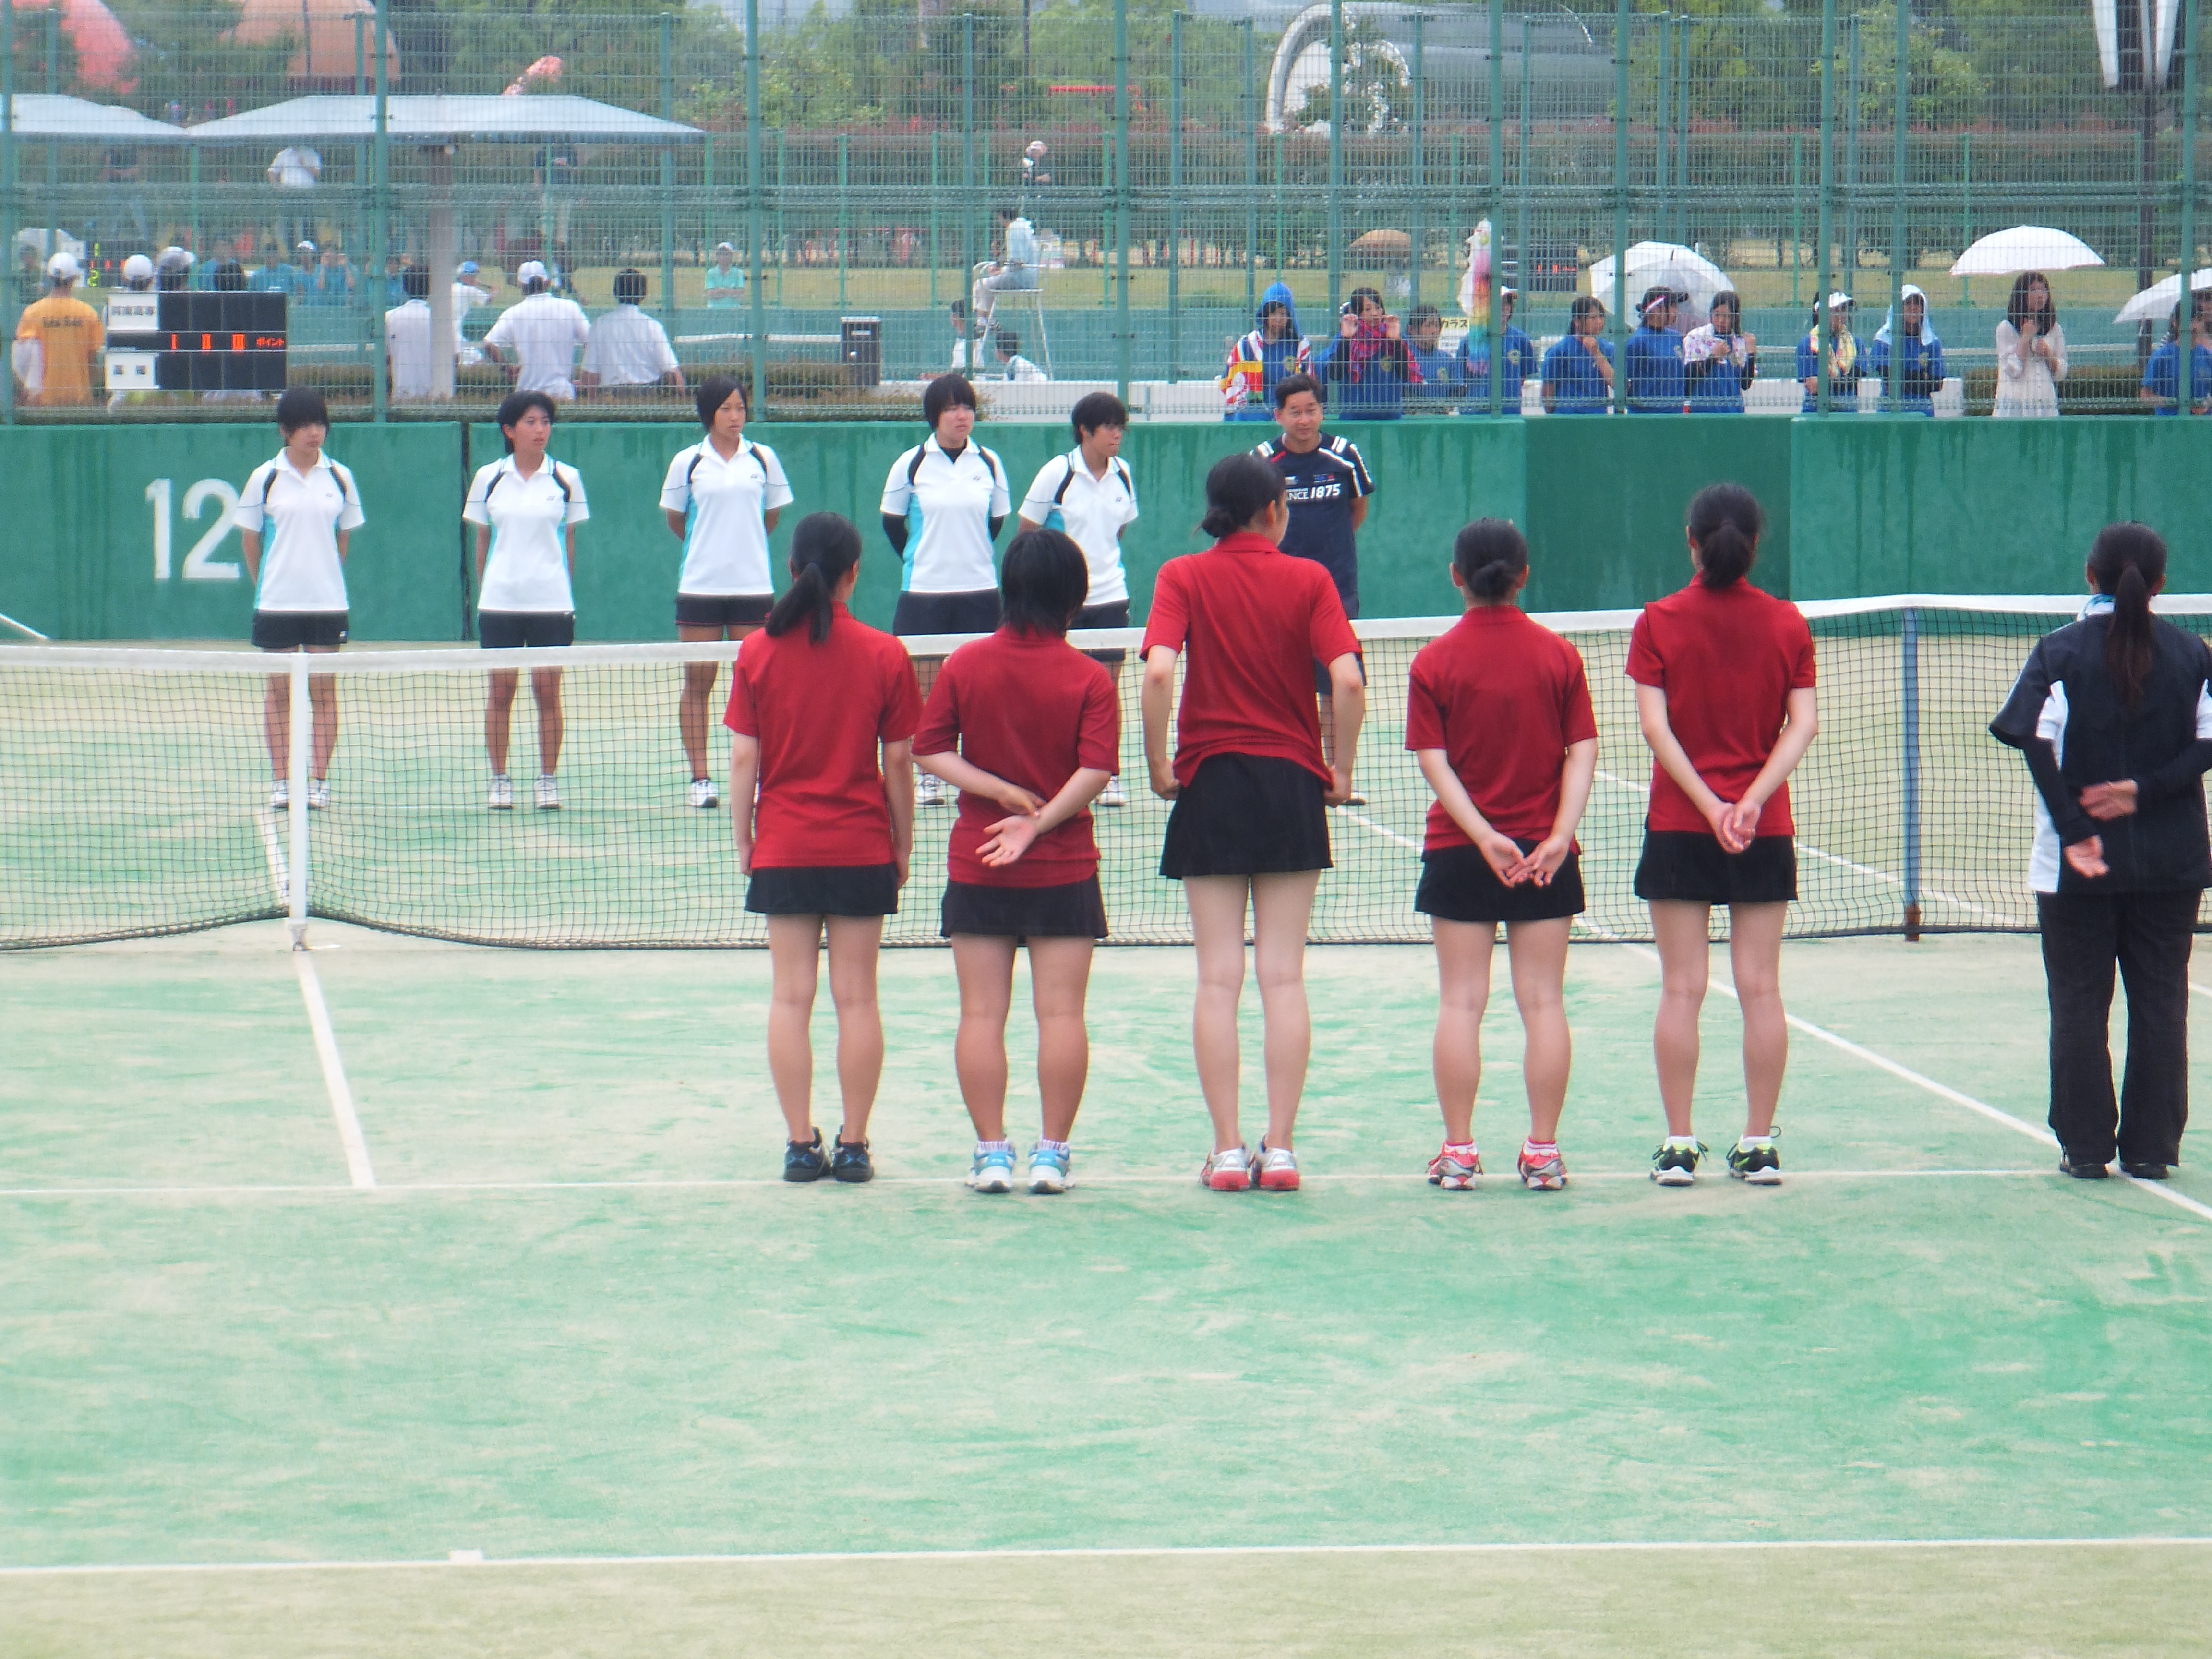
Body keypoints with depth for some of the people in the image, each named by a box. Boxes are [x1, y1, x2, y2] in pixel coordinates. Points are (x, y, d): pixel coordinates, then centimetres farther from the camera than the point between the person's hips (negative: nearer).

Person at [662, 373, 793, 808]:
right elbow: (674, 519, 12)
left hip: (753, 586, 1)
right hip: (700, 587, -1)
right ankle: (700, 779, 5)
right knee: (698, 684, 1)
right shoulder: (687, 463, 1)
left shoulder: (762, 459, 5)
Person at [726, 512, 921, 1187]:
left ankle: (800, 1144, 2)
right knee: (857, 999, 4)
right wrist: (903, 847, 8)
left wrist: (744, 840, 7)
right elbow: (899, 763, -1)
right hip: (862, 850, 0)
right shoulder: (884, 656, -5)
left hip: (783, 851, 1)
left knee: (791, 998, 4)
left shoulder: (757, 654, -3)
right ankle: (853, 1146, 3)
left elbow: (743, 758, -2)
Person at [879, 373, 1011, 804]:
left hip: (979, 590, 2)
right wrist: (920, 561, 10)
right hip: (923, 591, -2)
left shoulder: (988, 464, 4)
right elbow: (892, 522, 7)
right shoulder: (911, 465, -2)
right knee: (927, 685, 0)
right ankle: (929, 779, 7)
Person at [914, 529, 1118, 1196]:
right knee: (1061, 1012, 2)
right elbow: (1095, 771, -16)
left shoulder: (964, 665, 0)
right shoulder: (1090, 679, -6)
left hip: (977, 867, 1)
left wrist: (999, 791, -8)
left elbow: (930, 751, -4)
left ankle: (991, 1153, 2)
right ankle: (1052, 1154, 1)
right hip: (1064, 869, -1)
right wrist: (1038, 822, -14)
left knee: (982, 1014, 4)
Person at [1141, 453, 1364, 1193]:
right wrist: (1339, 772, -1)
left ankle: (1228, 1151, 0)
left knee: (1218, 978, 2)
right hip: (1292, 784, 0)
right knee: (1284, 976, 3)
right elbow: (1347, 681, -12)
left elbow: (1158, 673, -17)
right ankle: (1280, 1150, 0)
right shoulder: (1307, 580, -1)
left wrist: (1158, 766, -7)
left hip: (1210, 782, 0)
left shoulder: (1183, 578, -2)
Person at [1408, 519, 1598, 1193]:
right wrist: (1559, 834, -11)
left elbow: (1435, 763, -10)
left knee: (1461, 1002, 3)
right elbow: (1582, 754, -5)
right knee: (1543, 1001, 4)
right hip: (1546, 854, 1)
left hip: (1460, 853, -1)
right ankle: (1543, 1151, 4)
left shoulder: (1434, 662, -3)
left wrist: (1483, 835, -15)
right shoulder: (1559, 656, 0)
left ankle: (1458, 1150, 2)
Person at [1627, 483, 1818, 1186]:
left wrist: (1708, 805, -13)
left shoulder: (1660, 622, -3)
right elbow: (1804, 721, -6)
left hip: (1680, 828, -1)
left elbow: (1655, 724, -10)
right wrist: (1753, 798, -13)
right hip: (1765, 830, 1)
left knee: (1682, 989, 1)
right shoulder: (1786, 623, 2)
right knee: (1760, 989, 4)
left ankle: (1679, 1146, 1)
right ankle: (1759, 1145, 5)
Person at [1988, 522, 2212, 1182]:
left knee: (2079, 1003, 5)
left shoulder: (2061, 652, -5)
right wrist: (2145, 791, -10)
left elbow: (2036, 741, -15)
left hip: (2079, 863, -2)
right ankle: (2151, 1146, 8)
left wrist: (2073, 830, -15)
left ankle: (2086, 1145, 4)